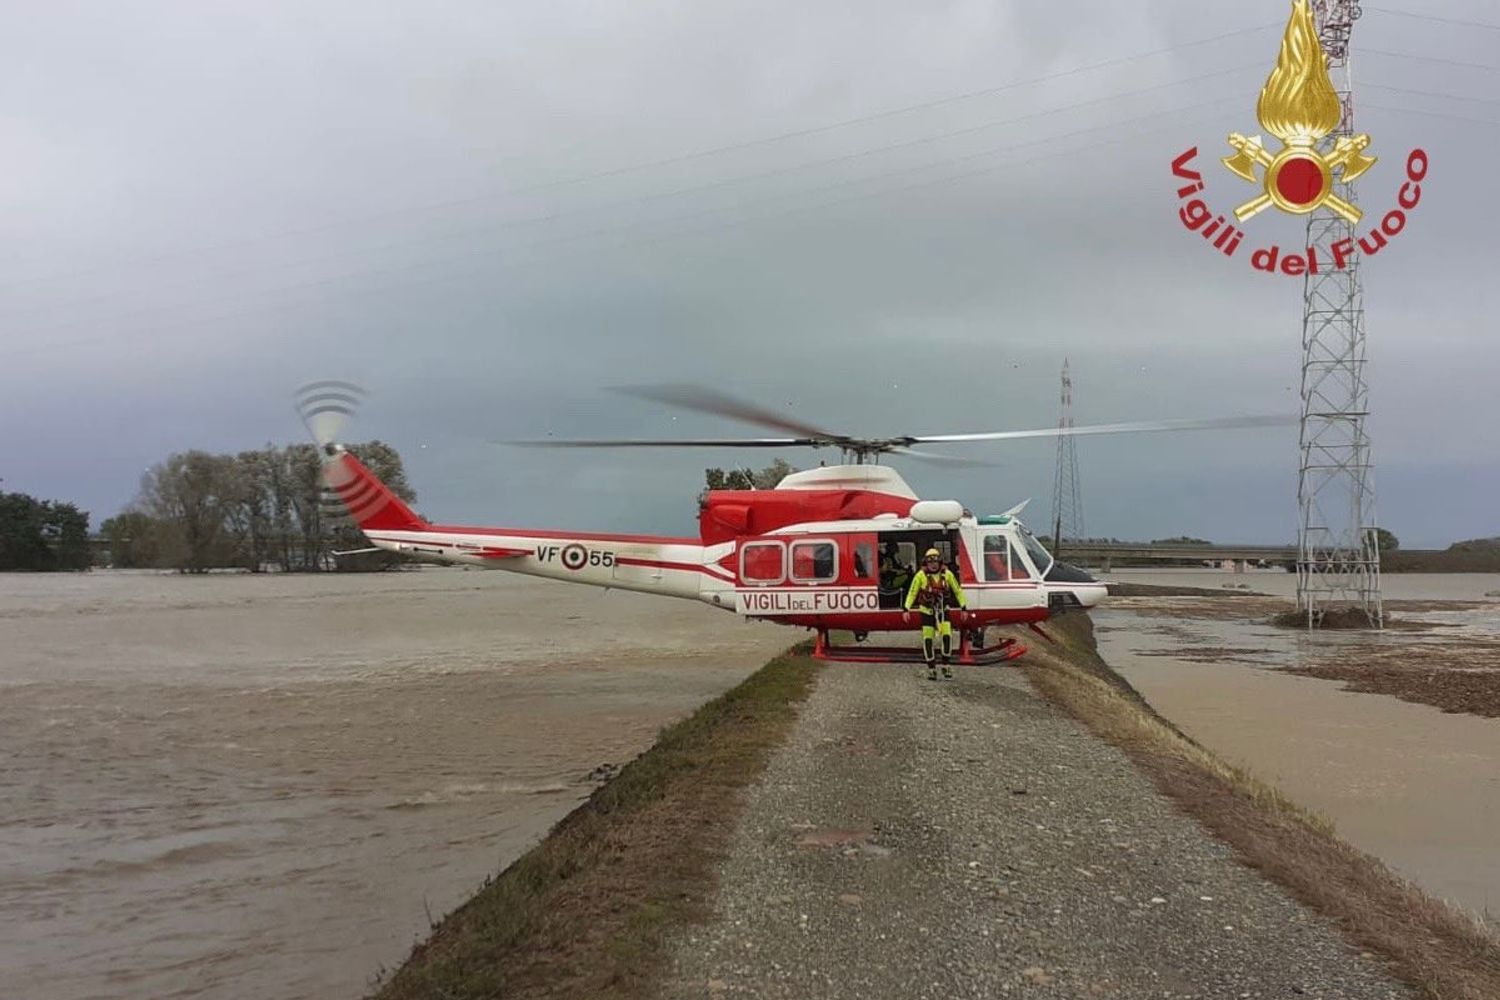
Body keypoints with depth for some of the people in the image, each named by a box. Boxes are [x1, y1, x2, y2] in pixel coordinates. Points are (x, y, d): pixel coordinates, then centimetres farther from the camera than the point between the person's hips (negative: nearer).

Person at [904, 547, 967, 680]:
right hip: (927, 611, -1)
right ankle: (931, 669, 9)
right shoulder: (921, 575, -11)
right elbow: (912, 592, -5)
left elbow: (957, 590, 3)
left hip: (943, 610, 1)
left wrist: (964, 607, 0)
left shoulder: (947, 574, -6)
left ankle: (946, 665, 2)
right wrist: (907, 609, -12)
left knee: (947, 635, -14)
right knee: (928, 639, -3)